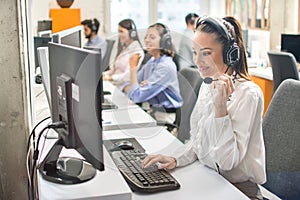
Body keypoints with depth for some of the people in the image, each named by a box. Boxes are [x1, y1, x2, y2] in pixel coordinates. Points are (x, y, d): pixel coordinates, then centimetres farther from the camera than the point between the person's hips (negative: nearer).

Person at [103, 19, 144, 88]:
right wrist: (102, 74, 0)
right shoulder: (123, 49, 19)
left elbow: (127, 76, -19)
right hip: (114, 85, 8)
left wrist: (108, 78, -26)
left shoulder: (137, 52, -9)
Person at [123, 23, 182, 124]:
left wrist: (133, 68, -16)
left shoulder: (166, 66, -19)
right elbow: (128, 86, 7)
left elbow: (137, 96, -23)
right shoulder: (151, 61, 8)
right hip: (151, 110, 8)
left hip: (163, 117, -8)